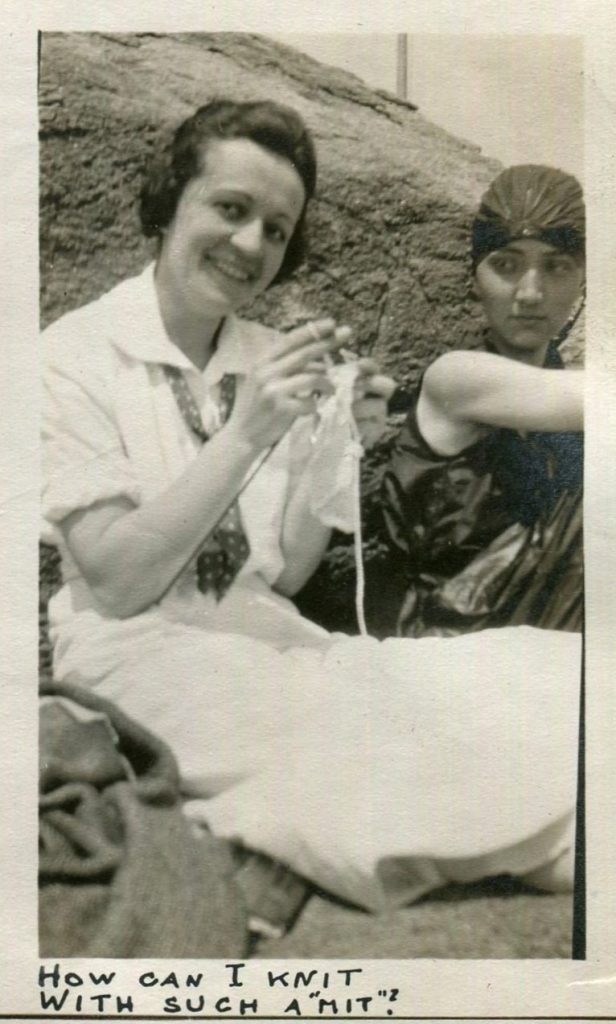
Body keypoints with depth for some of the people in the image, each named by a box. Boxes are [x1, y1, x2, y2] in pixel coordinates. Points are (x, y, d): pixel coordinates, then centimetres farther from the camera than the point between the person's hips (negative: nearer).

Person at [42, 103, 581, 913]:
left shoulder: (274, 360, 7)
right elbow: (115, 581, -13)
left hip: (264, 639, 4)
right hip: (139, 650, -4)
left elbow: (286, 576, 4)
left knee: (523, 682, -21)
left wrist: (330, 436, -11)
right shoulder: (78, 351, -6)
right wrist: (244, 435, -22)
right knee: (372, 752, -31)